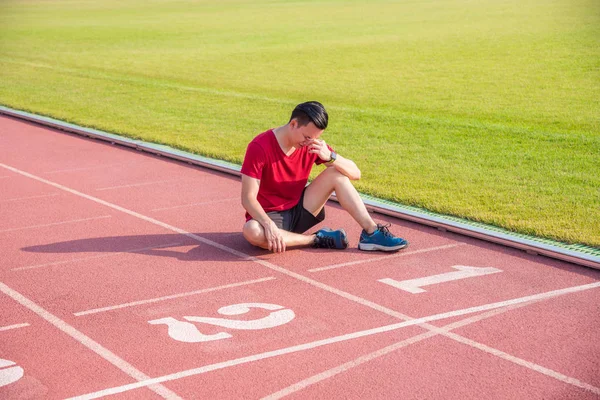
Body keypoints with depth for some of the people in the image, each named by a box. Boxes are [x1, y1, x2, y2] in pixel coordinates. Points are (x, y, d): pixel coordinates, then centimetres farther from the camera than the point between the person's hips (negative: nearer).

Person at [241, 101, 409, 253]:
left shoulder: (313, 144, -4)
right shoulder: (260, 147, -20)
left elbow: (355, 173, -6)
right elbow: (248, 197, -24)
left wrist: (330, 157, -26)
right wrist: (269, 225, -41)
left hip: (299, 211, 5)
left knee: (337, 174, -11)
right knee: (252, 231, -41)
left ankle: (371, 233, -19)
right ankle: (317, 239, -23)